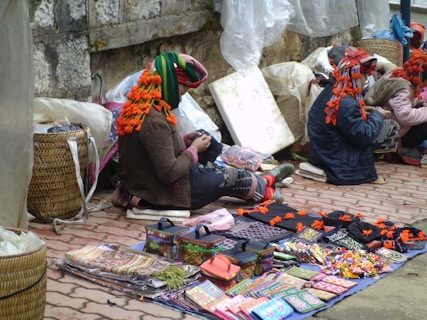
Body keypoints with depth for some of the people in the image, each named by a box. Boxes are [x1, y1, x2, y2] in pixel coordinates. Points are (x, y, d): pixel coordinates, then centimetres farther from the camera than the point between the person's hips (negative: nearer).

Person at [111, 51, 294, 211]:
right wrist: (194, 149, -15)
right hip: (164, 195, -9)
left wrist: (185, 140, 3)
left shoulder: (137, 109, 0)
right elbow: (170, 173, -30)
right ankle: (263, 189, 41)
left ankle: (261, 183, 44)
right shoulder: (155, 121, -31)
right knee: (231, 177, 11)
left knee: (209, 168, 24)